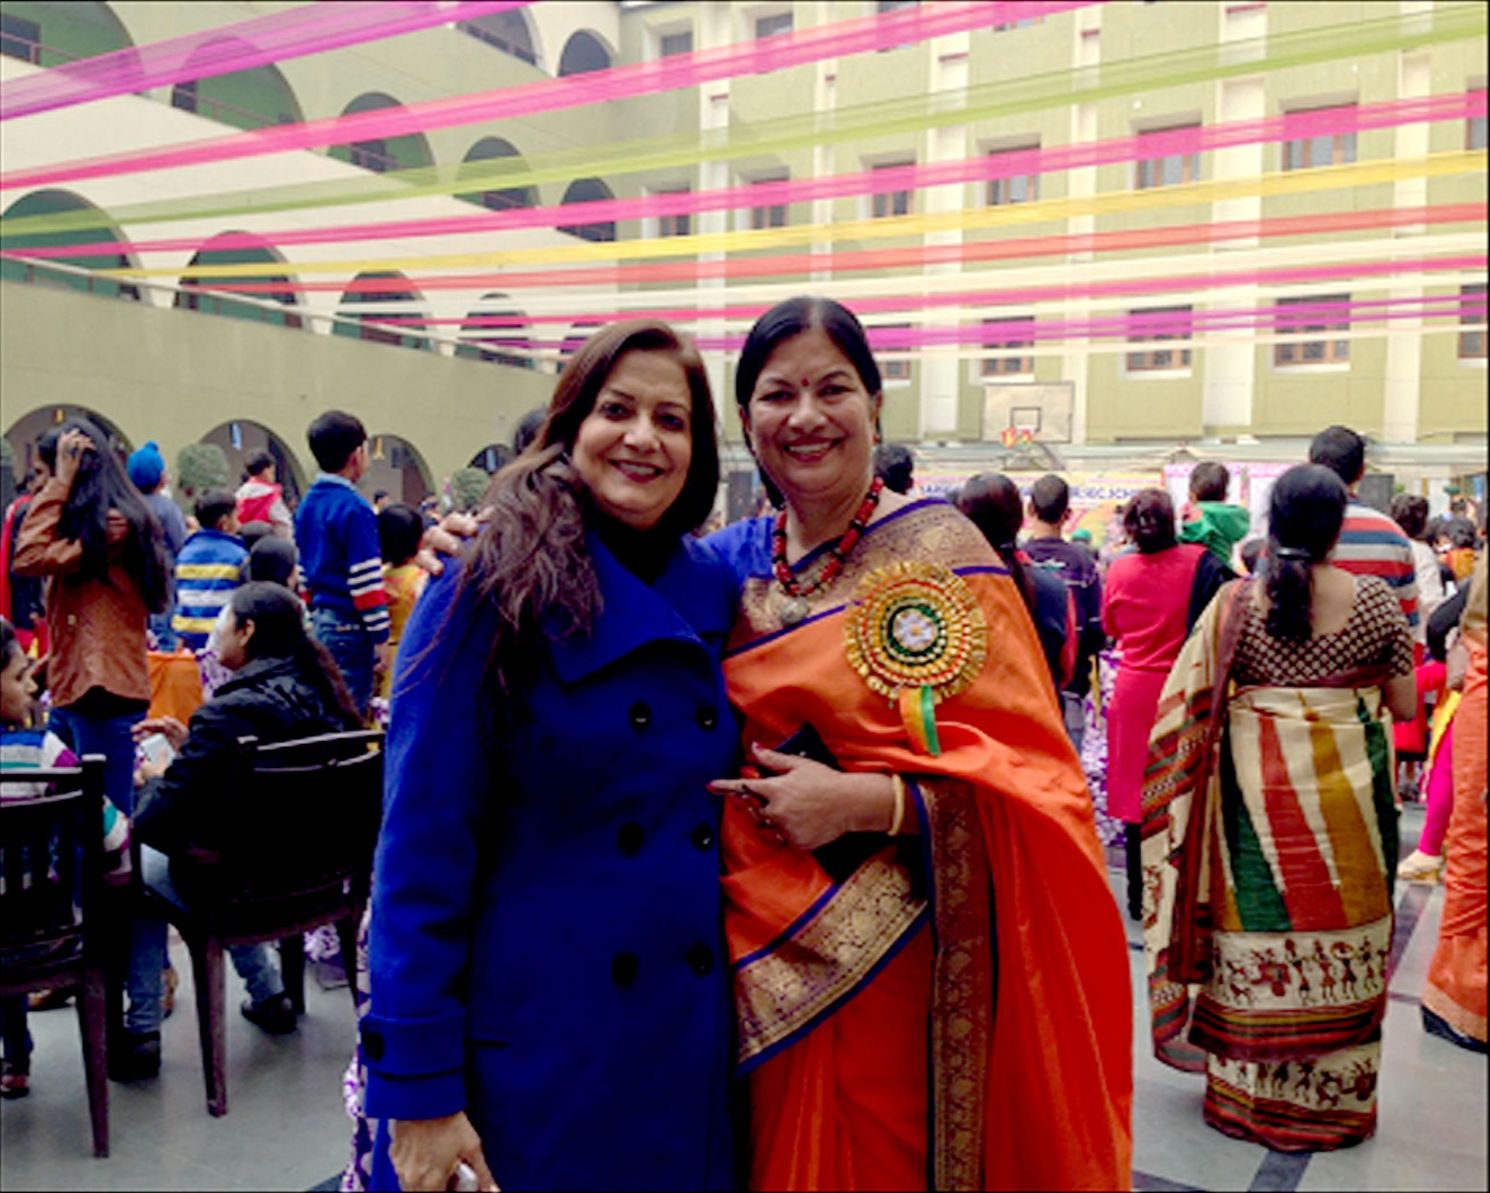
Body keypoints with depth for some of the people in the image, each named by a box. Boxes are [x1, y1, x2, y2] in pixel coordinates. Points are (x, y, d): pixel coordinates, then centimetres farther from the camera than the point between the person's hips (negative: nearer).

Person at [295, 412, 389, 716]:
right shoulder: (353, 508, -15)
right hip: (348, 624, -8)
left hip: (319, 620, 9)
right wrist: (380, 636, -14)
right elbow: (366, 580, -18)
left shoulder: (308, 504, 10)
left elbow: (302, 567, 17)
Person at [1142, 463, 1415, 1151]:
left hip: (1256, 787, 0)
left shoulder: (1237, 601, -5)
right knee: (1343, 938, 12)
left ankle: (1247, 1093, 21)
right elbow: (1405, 706, 1)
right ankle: (1333, 1098, 25)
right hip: (1348, 790, 0)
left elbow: (1190, 705, -5)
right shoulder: (1374, 600, -4)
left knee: (1256, 930, 9)